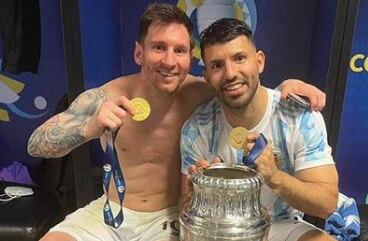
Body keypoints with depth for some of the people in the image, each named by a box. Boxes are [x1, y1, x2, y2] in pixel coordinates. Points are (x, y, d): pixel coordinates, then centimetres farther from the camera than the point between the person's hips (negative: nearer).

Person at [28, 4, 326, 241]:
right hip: (108, 212, 1)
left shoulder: (199, 94, -15)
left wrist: (287, 85, -21)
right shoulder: (105, 98, -16)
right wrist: (90, 127, -39)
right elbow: (36, 145, -18)